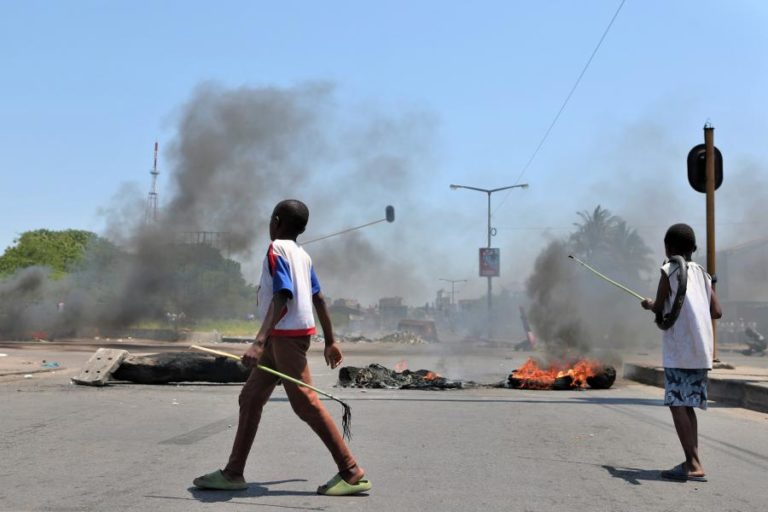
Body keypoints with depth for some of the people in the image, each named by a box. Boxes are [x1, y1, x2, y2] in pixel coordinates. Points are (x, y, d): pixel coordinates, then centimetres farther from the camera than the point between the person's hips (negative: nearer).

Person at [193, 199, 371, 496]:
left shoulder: (277, 250, -11)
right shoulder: (302, 255, 15)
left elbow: (281, 299, -22)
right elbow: (318, 298, 16)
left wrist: (259, 342, -30)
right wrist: (330, 342, 22)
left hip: (287, 335, -9)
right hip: (283, 337, 9)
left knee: (305, 404, -7)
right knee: (250, 399, 10)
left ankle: (351, 474, -4)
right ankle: (233, 473, 14)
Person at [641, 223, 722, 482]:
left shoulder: (669, 269, -4)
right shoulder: (701, 273, 14)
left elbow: (659, 309, -4)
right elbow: (716, 312, 11)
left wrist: (650, 305, 17)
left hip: (678, 350, -7)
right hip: (701, 351, 7)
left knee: (677, 405, -8)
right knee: (687, 406, 14)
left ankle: (694, 465, -16)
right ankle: (692, 462, 15)